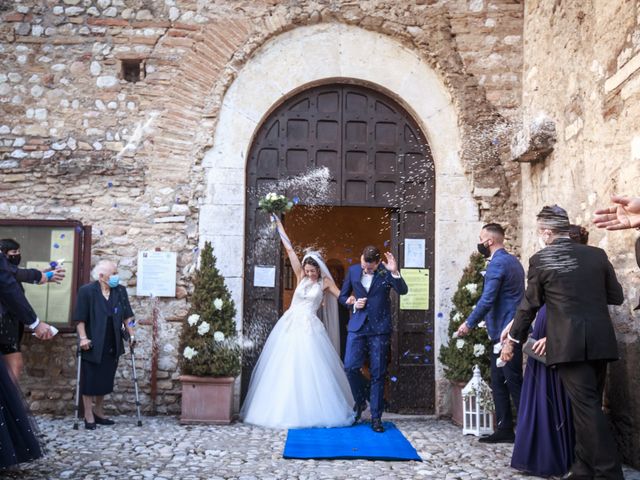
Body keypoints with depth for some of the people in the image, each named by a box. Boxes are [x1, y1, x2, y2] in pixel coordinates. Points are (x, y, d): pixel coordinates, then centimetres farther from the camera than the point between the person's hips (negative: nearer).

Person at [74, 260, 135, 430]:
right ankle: (89, 416, 12)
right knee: (90, 381, 2)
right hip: (93, 345, -5)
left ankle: (99, 412, 26)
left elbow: (127, 315, 10)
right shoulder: (86, 291, -8)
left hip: (112, 345, 5)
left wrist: (131, 334, 6)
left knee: (105, 380, 11)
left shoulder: (120, 291, 6)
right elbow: (80, 318, -9)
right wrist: (83, 338, -15)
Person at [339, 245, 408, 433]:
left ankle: (376, 417, 11)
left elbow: (403, 291, -15)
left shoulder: (386, 272, -4)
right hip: (357, 326, 2)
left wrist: (394, 272, -29)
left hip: (380, 328, -2)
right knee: (350, 367, -7)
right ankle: (360, 400, 22)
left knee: (378, 373, 1)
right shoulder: (353, 271, 5)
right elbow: (343, 296, 15)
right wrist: (353, 303, -5)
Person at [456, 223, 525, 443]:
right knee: (498, 383, 12)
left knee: (514, 384, -4)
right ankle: (504, 430, 17)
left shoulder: (497, 263, -15)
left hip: (505, 333, -10)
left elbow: (487, 300, -21)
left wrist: (469, 323, -12)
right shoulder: (512, 260, 17)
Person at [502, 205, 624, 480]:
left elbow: (529, 305, 3)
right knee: (590, 404, 14)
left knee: (585, 406, -3)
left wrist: (512, 340, 15)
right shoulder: (597, 255, 7)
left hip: (569, 344, -5)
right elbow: (617, 297, 13)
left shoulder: (540, 260, -3)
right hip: (600, 342, 5)